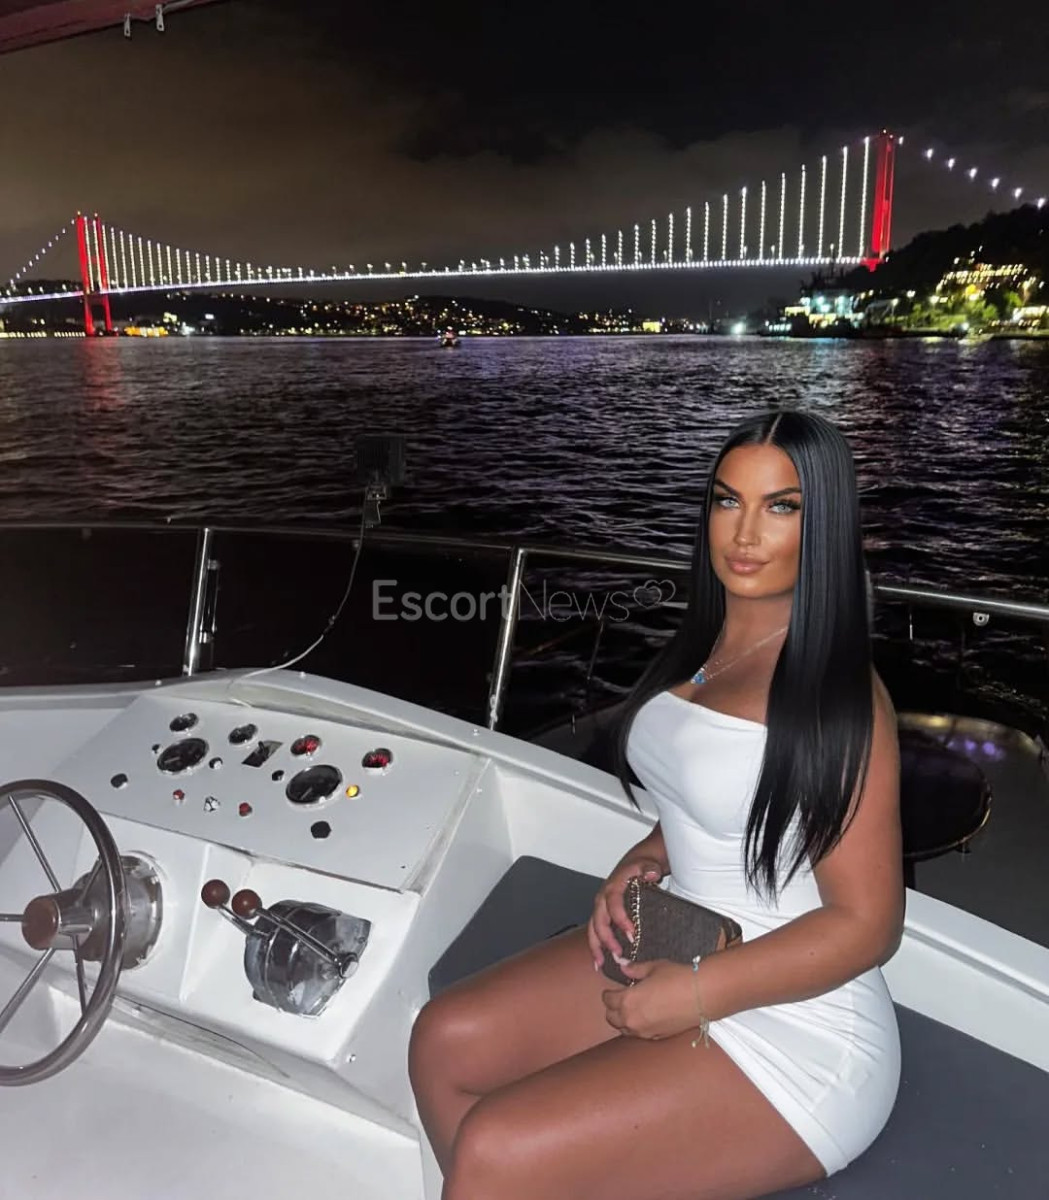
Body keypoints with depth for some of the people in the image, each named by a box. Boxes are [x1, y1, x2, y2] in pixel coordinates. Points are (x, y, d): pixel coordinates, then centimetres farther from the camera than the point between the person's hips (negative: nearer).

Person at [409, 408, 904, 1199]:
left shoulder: (838, 693, -20)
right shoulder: (709, 645, 4)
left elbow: (866, 924, -17)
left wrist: (696, 995, -19)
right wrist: (644, 861, -2)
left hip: (793, 1025, -8)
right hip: (677, 948, 8)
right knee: (446, 1041, 2)